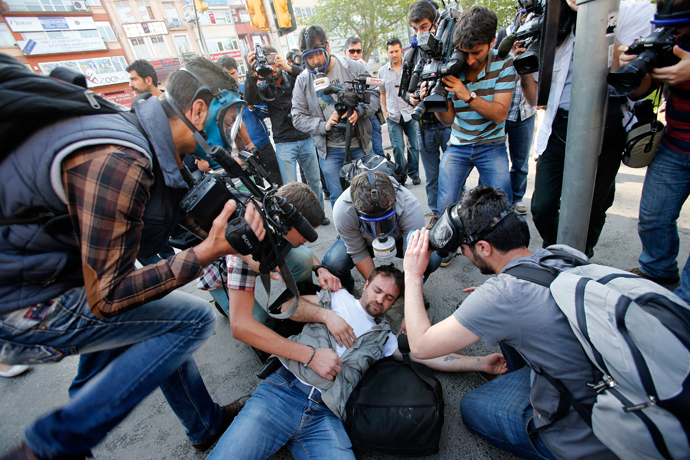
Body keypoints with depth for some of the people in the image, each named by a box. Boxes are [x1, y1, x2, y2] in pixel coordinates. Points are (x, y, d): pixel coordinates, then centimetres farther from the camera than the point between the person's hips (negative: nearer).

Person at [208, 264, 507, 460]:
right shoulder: (339, 298, 18)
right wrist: (326, 315, -2)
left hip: (325, 417, 3)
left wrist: (482, 363, 15)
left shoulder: (383, 337, 22)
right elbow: (289, 306, 12)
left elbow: (430, 356, 18)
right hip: (284, 390, -2)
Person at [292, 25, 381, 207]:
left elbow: (374, 95, 1)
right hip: (329, 152, 0)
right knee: (338, 199, 6)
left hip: (360, 146, 0)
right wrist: (323, 125, -17)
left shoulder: (354, 68, -1)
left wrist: (359, 111, -20)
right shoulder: (303, 80, 2)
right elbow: (298, 117, 0)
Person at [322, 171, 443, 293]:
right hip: (362, 241, 0)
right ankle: (347, 290, 11)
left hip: (399, 239, 0)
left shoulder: (411, 208, -38)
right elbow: (358, 253, -22)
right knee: (332, 264, -26)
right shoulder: (342, 211, -36)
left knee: (433, 258, -26)